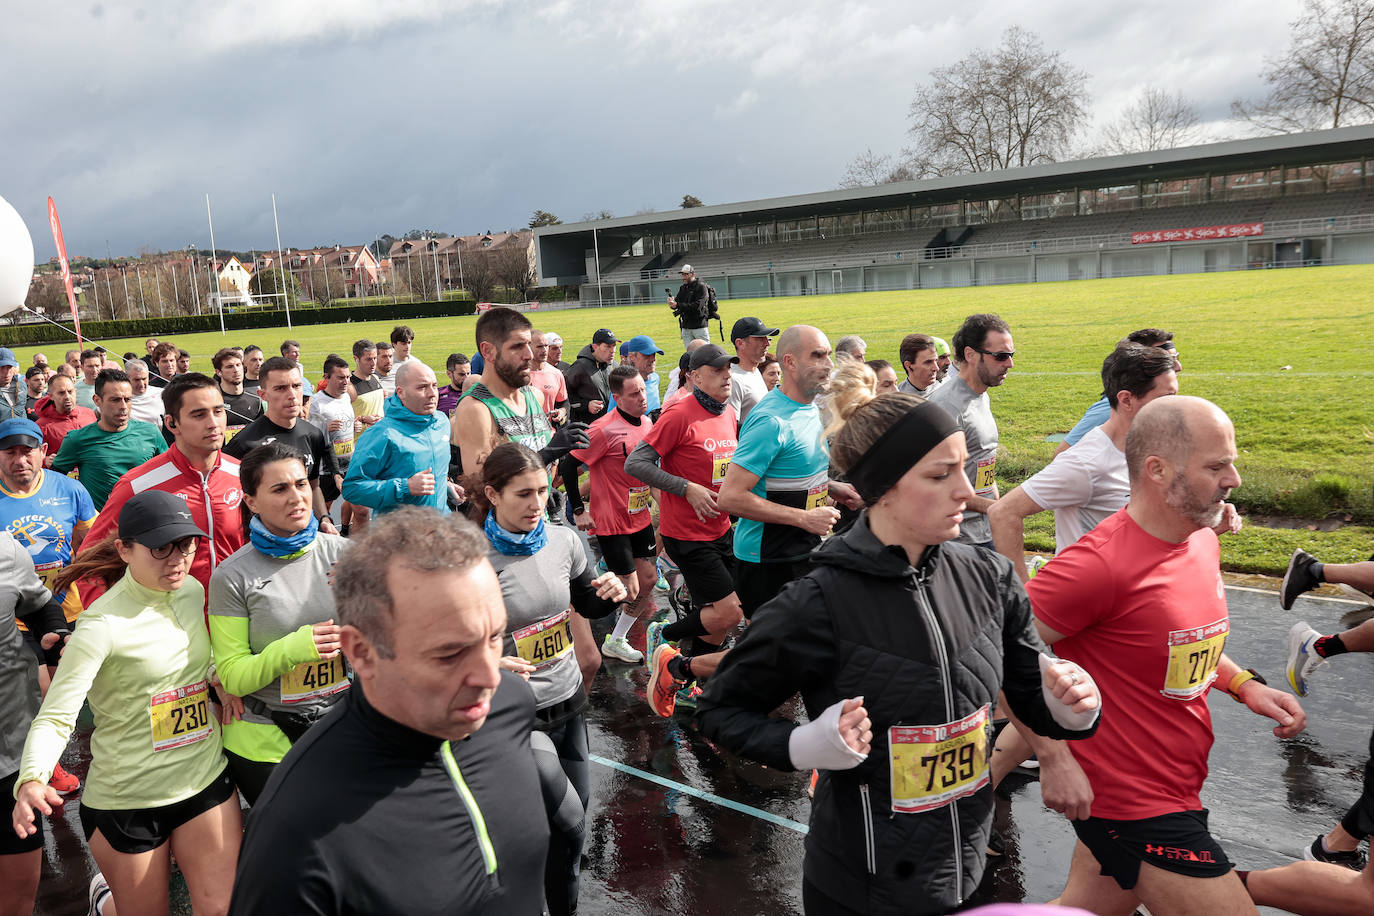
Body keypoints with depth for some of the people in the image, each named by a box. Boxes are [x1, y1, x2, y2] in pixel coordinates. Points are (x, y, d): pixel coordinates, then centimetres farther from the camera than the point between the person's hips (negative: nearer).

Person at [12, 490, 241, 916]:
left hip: (207, 781, 5)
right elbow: (55, 717, -22)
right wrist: (31, 779, -39)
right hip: (126, 800, -4)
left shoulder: (193, 592, 0)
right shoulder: (102, 624, -19)